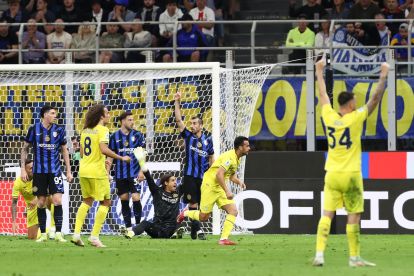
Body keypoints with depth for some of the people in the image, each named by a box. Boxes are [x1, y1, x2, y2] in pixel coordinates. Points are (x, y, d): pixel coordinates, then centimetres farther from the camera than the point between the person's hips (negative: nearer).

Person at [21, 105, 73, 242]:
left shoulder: (59, 130, 3)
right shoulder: (34, 129, -1)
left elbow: (64, 151, 12)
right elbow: (25, 149, 7)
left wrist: (68, 171, 9)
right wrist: (23, 169, 2)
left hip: (55, 170, 0)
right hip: (39, 171, 0)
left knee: (57, 200, -11)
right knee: (41, 202, 2)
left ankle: (58, 233, -7)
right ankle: (43, 234, 10)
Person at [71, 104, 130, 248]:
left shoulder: (85, 130, 12)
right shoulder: (102, 130, -10)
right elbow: (104, 149, -23)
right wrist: (121, 158, -14)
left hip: (83, 170, 7)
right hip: (97, 171, -7)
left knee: (87, 201, 20)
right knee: (106, 202, 4)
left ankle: (76, 233, 10)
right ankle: (94, 236, -2)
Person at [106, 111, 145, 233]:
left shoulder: (137, 135, 1)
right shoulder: (115, 136, 4)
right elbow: (110, 156, 9)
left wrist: (141, 171, -7)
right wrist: (107, 172, 2)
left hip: (134, 173, -2)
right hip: (120, 173, 2)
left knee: (136, 198, -11)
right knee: (124, 199, 4)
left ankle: (138, 225, 2)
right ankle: (128, 227, 12)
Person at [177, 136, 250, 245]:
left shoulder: (236, 159, 9)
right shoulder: (229, 157, -21)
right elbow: (219, 174, -29)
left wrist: (238, 181, 2)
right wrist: (227, 191, -30)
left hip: (219, 188, 9)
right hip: (210, 186, -9)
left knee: (233, 211, -9)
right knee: (203, 217, 0)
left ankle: (224, 239, -11)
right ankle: (185, 213, 31)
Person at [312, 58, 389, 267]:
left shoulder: (329, 116, 2)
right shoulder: (355, 118, -9)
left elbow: (323, 94, 18)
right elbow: (375, 98, -7)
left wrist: (319, 72, 31)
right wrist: (383, 76, 2)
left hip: (331, 175, 4)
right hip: (350, 175, -4)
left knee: (327, 214, 2)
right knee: (354, 216, 3)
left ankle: (319, 254, -8)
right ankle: (354, 257, 5)